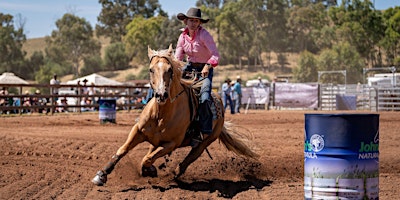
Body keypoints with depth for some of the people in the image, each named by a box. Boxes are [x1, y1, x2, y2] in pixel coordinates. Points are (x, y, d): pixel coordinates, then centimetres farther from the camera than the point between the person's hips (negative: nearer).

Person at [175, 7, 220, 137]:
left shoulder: (204, 34, -17)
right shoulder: (183, 36, 0)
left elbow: (215, 55, -25)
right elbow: (177, 57, 0)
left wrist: (207, 66, -42)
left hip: (205, 69, -6)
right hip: (189, 67, 6)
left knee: (204, 97, -27)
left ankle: (205, 132, -18)